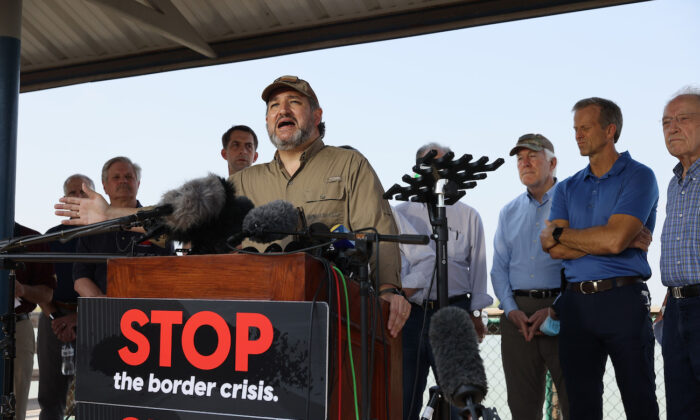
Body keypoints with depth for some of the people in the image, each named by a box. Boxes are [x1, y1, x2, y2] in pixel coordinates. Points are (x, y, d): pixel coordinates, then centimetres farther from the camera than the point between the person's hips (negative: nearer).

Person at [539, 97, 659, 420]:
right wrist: (624, 238, -9)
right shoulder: (567, 188, 13)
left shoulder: (638, 177, -2)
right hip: (576, 302, 5)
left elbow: (615, 239, -17)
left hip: (622, 299, -5)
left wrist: (557, 234, -4)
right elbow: (555, 250, -2)